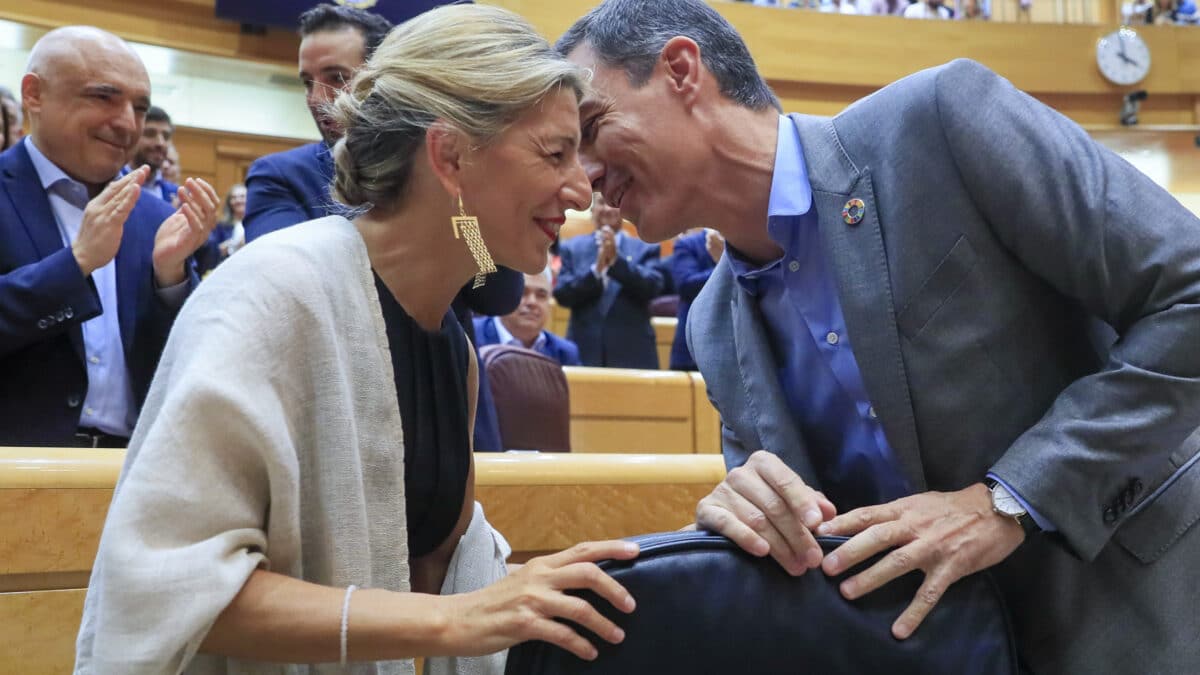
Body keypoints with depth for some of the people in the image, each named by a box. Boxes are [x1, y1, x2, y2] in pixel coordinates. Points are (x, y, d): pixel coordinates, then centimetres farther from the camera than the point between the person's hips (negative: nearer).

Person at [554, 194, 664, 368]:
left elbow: (653, 287, -7)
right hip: (584, 354, 1)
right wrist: (596, 269, -15)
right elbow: (562, 294, -1)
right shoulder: (572, 248, 11)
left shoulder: (645, 249, 9)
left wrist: (617, 259, -18)